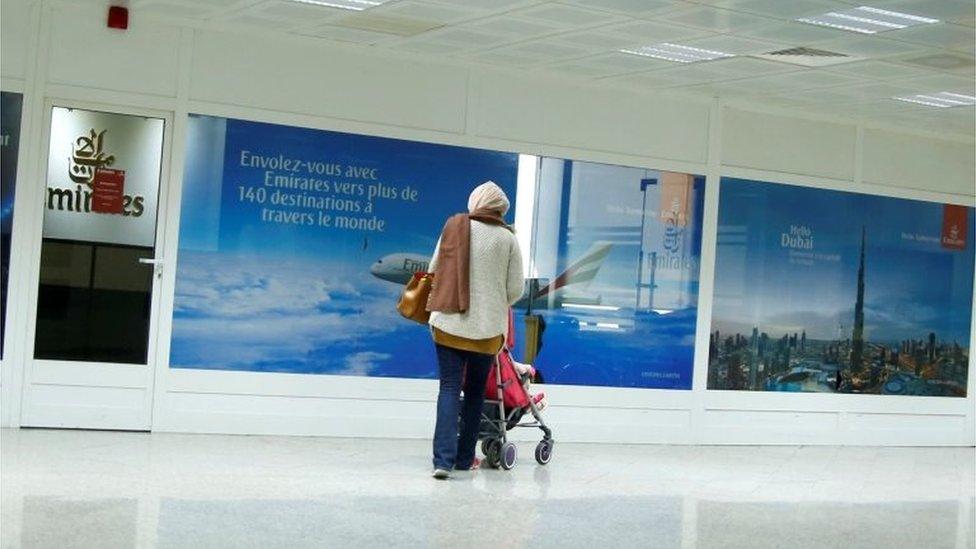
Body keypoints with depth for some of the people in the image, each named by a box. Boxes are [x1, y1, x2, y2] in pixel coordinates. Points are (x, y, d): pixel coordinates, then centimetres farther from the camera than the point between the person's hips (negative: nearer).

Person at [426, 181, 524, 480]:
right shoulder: (507, 238, -1)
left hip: (449, 323, 0)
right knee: (475, 391, 14)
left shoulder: (454, 227, 0)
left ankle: (444, 458, -15)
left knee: (449, 388, -1)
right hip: (488, 327, 0)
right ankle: (464, 458, 19)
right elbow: (515, 290, 1)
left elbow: (434, 270, 7)